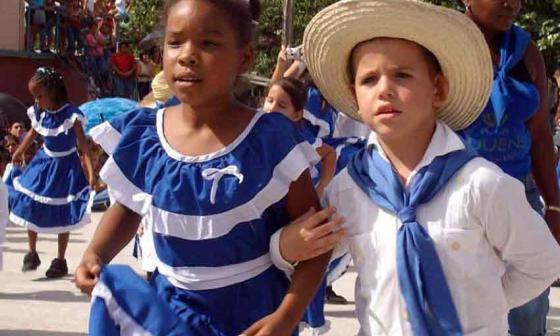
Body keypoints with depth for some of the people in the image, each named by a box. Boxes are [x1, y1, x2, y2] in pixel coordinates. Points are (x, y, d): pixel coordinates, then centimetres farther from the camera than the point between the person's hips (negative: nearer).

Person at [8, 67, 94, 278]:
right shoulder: (39, 112, -6)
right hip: (44, 162, 5)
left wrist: (90, 172, -30)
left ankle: (60, 261, 16)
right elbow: (33, 133, 14)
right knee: (30, 206, 2)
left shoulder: (71, 115, -22)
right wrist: (19, 152, 29)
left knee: (63, 215, 4)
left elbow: (83, 145, -22)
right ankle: (32, 254, 18)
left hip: (65, 166, -5)